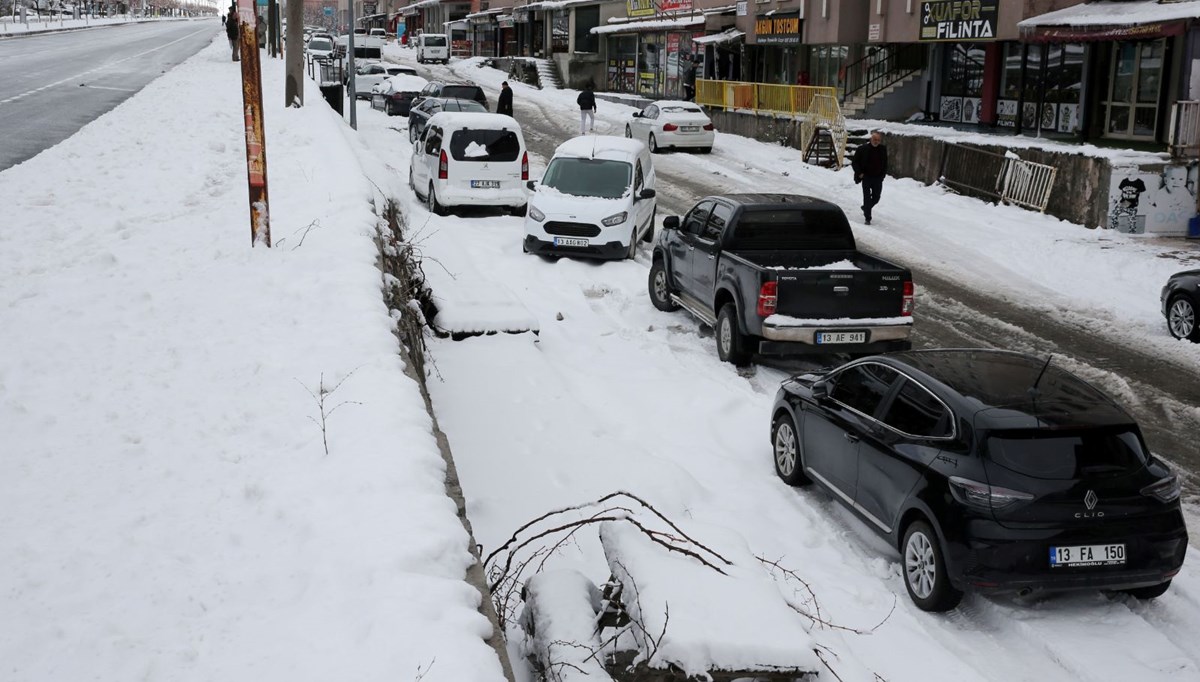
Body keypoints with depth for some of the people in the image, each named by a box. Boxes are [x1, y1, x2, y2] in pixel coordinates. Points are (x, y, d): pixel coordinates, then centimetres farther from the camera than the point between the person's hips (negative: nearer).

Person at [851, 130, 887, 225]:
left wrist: (883, 174, 5)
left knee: (876, 197, 10)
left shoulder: (883, 149, 1)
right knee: (867, 197, -5)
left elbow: (885, 164, 14)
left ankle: (865, 208, 38)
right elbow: (854, 163, 0)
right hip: (866, 177, -3)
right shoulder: (862, 149, -8)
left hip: (878, 178, 3)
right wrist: (859, 173, -9)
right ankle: (867, 218, 0)